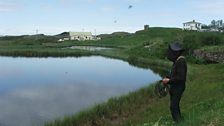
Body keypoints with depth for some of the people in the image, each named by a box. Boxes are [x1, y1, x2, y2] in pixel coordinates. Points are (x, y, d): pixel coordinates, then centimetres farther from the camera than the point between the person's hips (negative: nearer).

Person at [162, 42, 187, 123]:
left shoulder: (181, 61, -23)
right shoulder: (177, 60, 7)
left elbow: (181, 77, -26)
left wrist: (169, 81, -20)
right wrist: (167, 78, 4)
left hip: (178, 88, -10)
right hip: (174, 87, 10)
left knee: (174, 106, -7)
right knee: (175, 105, 19)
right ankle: (179, 120, 32)